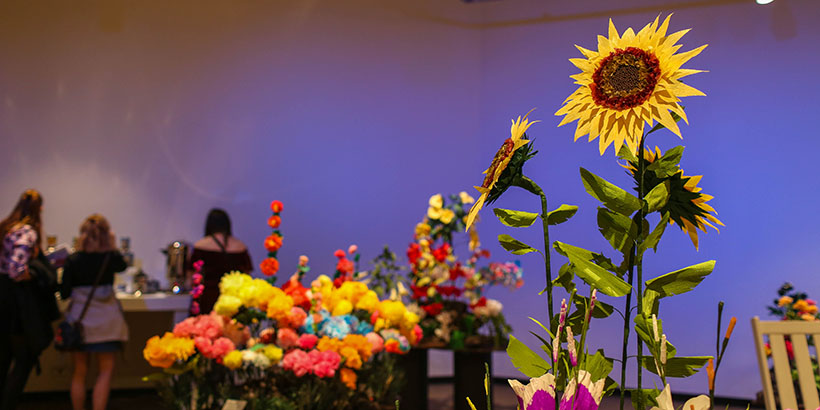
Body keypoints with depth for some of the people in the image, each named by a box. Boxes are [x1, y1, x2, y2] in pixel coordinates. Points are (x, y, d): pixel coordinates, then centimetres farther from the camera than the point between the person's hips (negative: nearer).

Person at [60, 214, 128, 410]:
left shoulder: (73, 260, -4)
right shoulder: (112, 257, -6)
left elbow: (64, 293, 1)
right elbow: (122, 266, 18)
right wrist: (111, 246, 17)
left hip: (78, 318, 2)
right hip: (105, 319, -2)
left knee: (79, 372, 13)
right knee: (105, 372, 4)